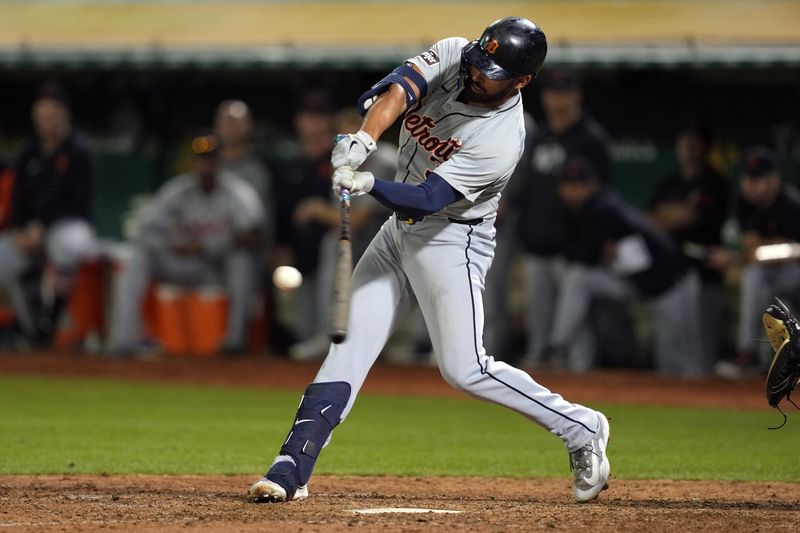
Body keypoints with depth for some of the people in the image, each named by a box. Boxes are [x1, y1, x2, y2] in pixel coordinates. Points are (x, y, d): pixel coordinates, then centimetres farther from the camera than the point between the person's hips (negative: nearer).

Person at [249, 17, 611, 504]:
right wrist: (363, 140, -40)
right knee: (349, 346, 0)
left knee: (464, 368, -12)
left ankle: (581, 429, 4)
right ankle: (291, 469, -2)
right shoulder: (453, 55, -8)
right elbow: (398, 90, -22)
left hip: (452, 240, -7)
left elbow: (427, 198, -30)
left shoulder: (501, 141, -26)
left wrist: (369, 186, -46)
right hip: (400, 229, 7)